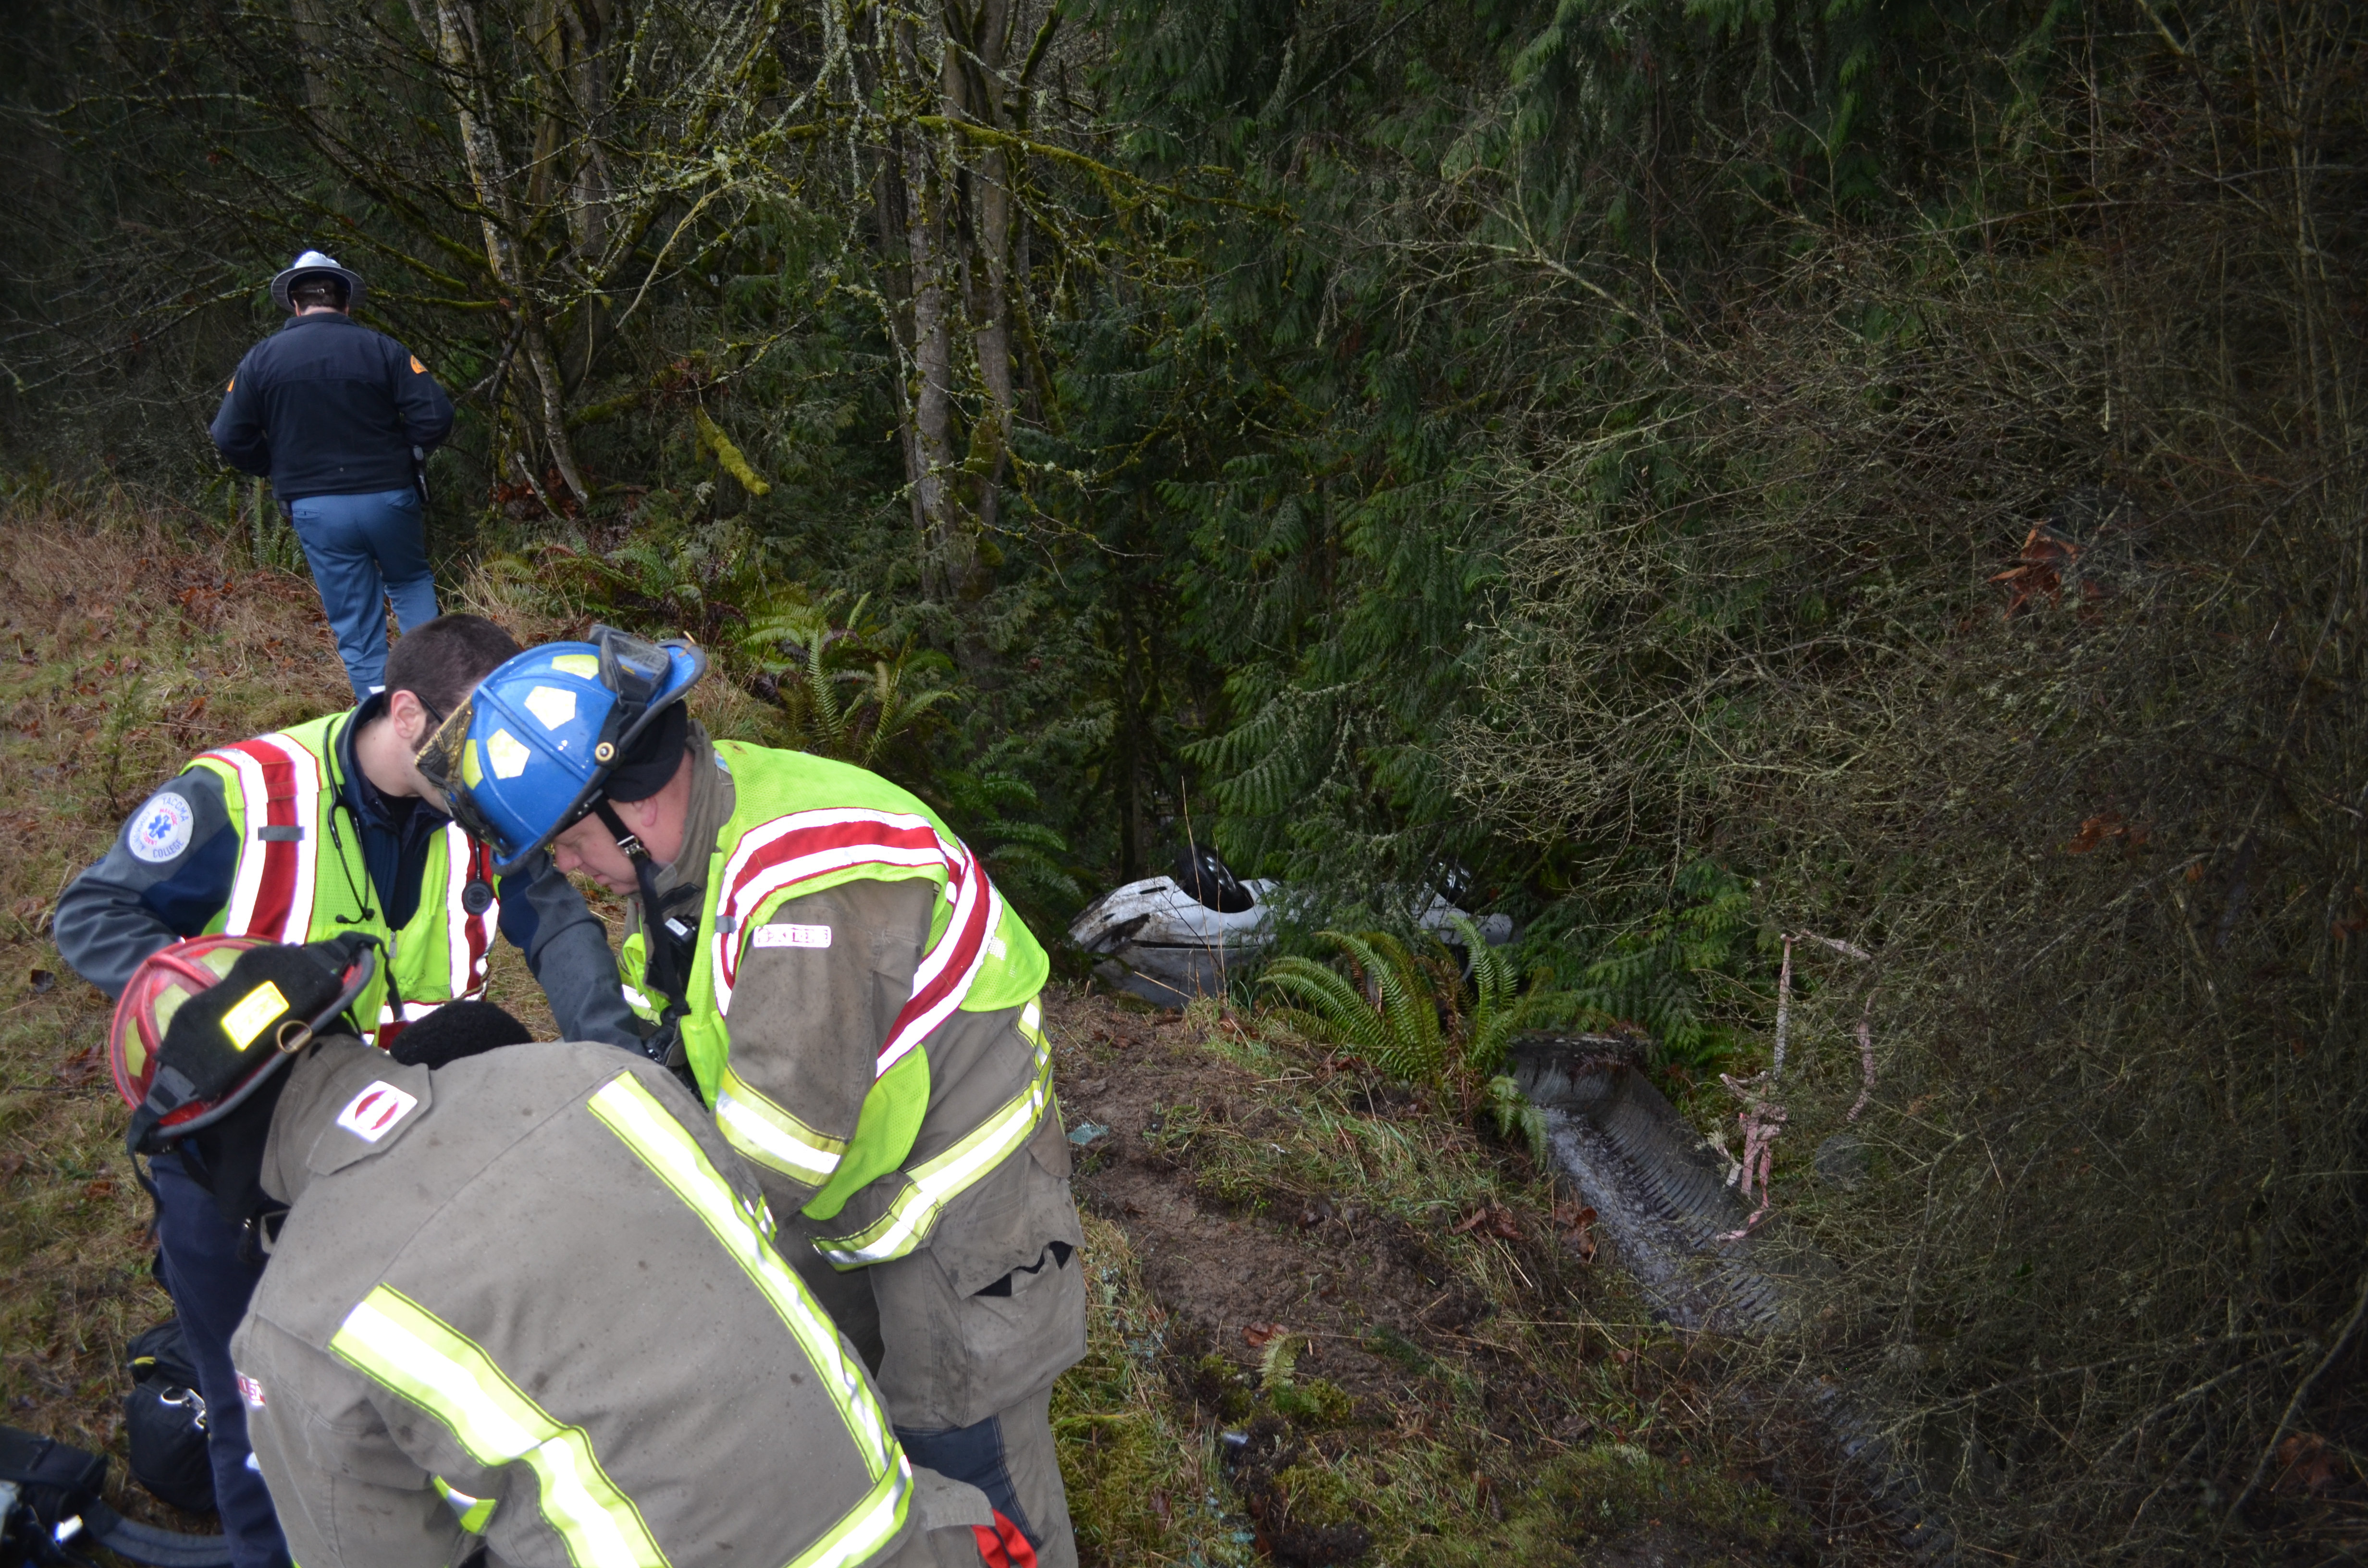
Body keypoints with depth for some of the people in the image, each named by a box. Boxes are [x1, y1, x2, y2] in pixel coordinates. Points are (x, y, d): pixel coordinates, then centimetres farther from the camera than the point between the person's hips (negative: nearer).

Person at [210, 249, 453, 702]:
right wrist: (396, 453, 8)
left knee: (356, 627, 7)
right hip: (388, 497, 0)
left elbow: (231, 439, 0)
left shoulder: (262, 358, 2)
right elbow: (436, 416, -9)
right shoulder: (381, 349, -2)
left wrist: (283, 469, 16)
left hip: (315, 508, 1)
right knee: (411, 583, 23)